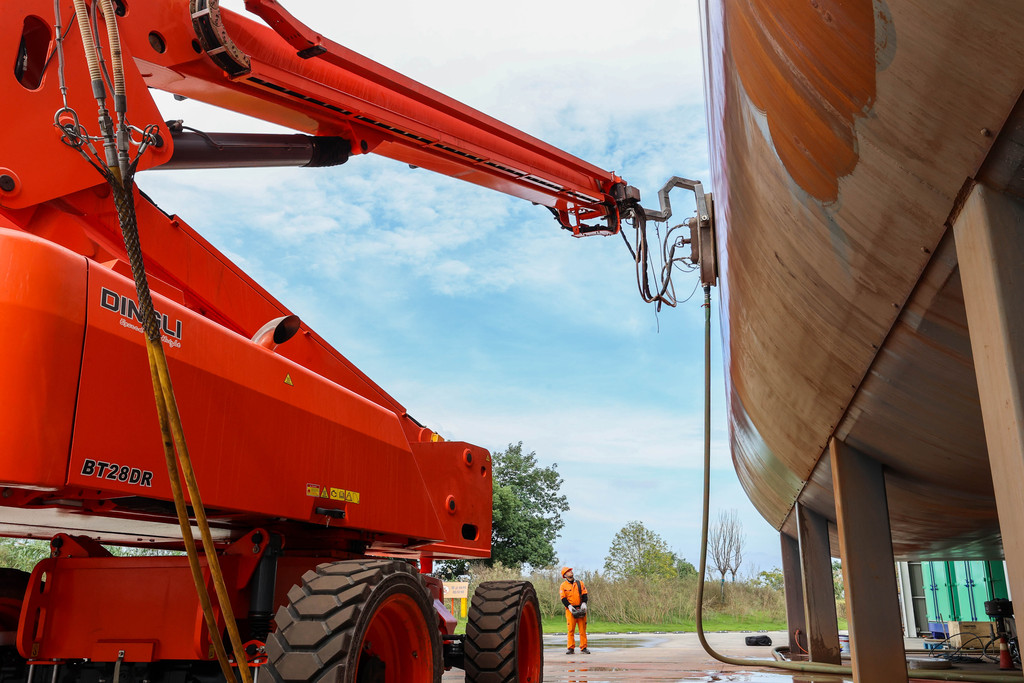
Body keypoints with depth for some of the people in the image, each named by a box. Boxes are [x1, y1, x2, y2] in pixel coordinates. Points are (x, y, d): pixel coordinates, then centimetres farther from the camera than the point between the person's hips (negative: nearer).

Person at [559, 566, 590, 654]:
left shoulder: (580, 583, 12)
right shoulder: (563, 585, 4)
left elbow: (584, 594, 9)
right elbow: (563, 598, 0)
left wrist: (584, 604, -8)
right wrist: (569, 607, -13)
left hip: (581, 609, 2)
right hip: (570, 610, -2)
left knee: (583, 629, 1)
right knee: (571, 630, -4)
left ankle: (583, 647, 5)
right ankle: (570, 648, 0)